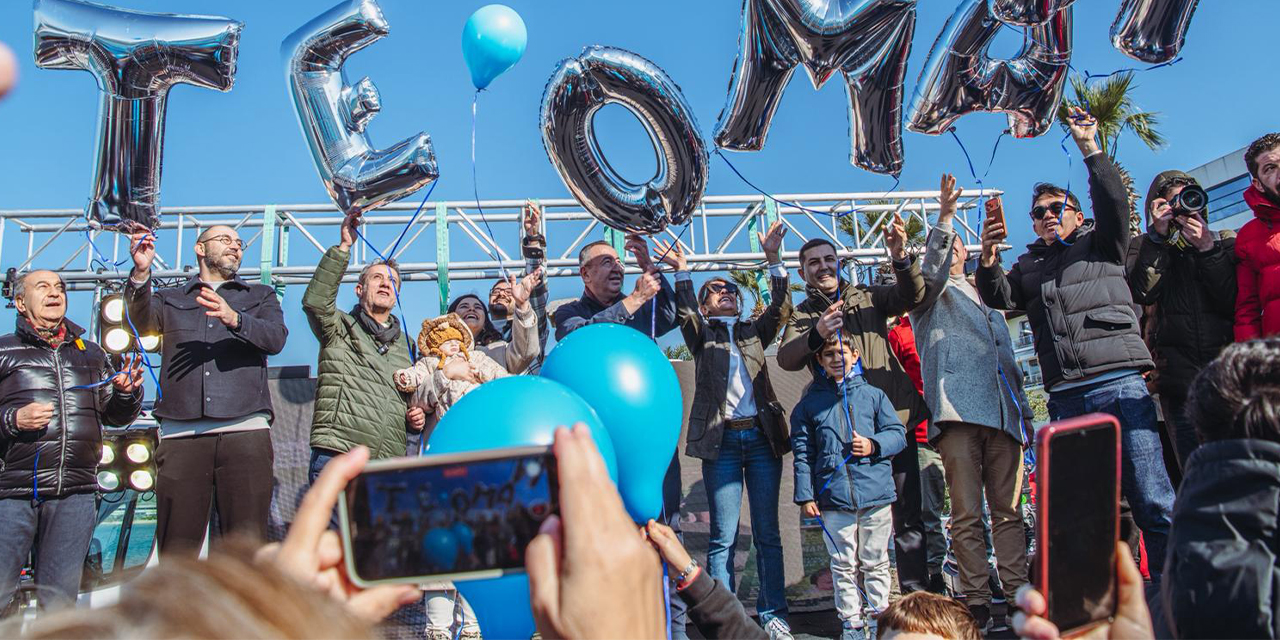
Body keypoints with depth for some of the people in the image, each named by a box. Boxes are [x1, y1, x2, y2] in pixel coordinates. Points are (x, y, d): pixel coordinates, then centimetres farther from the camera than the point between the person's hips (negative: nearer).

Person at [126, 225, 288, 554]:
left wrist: (235, 319, -16)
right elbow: (142, 323, 2)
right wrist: (141, 273, -15)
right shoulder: (169, 299, 24)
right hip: (181, 434, 1)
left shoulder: (261, 296, 23)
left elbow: (276, 338, 3)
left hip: (245, 431, 0)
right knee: (176, 548, -3)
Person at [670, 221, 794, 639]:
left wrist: (773, 259, -9)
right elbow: (685, 312, -7)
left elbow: (781, 307, 2)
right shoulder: (701, 335, 12)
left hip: (762, 436, 2)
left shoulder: (754, 333, 18)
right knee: (723, 536, -2)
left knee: (767, 533, 4)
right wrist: (682, 270, -21)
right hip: (721, 439, -2)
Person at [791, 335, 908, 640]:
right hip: (833, 497, 0)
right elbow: (802, 452, 6)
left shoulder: (873, 395, 7)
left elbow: (898, 433, 8)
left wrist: (874, 445, -12)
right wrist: (805, 495, -1)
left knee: (875, 562, 10)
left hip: (875, 491, 0)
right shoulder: (809, 403, 7)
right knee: (843, 565, 6)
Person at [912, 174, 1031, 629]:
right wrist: (944, 217, -20)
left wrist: (1023, 408, 19)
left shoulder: (987, 301, 31)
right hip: (957, 409, -5)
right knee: (967, 515, -6)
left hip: (1003, 413, 5)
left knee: (1008, 510, 2)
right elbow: (931, 271, -10)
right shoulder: (929, 292, 15)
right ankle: (977, 604, -3)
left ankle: (1017, 596, 5)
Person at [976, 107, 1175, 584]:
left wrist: (1089, 149, -8)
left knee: (1151, 500, -6)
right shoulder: (1028, 267, 22)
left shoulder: (1101, 244, 15)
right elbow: (999, 299, 7)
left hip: (1120, 383, -3)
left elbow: (1115, 203, -2)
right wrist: (988, 261, -9)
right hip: (1065, 397, 3)